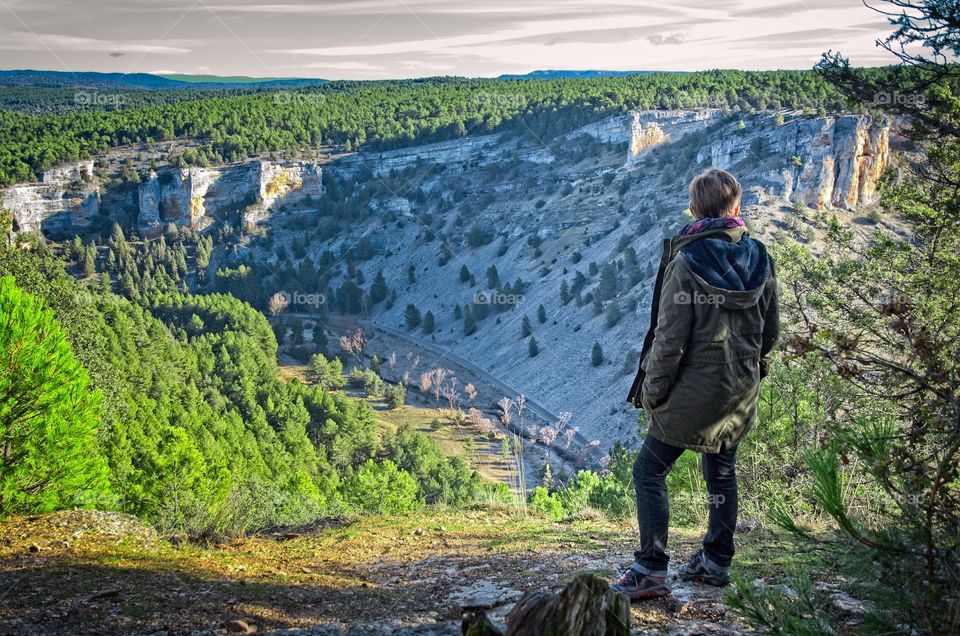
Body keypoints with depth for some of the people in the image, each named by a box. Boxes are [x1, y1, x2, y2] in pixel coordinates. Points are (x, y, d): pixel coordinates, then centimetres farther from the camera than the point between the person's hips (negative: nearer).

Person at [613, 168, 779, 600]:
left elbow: (670, 337, -17)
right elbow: (770, 330, 9)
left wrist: (653, 391, -8)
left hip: (693, 391, -6)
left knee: (649, 472, 2)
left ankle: (651, 571, 0)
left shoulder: (686, 262, -17)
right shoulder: (760, 260, 1)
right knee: (722, 474, 19)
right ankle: (716, 562, 30)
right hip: (740, 393, 6)